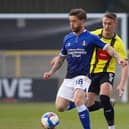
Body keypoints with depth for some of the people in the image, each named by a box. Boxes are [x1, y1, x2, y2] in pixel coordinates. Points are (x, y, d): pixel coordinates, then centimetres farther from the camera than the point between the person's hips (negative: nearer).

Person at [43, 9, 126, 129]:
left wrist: (118, 59, -25)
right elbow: (61, 57, 21)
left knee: (78, 101, -29)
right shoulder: (67, 38, 10)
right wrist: (51, 72, 12)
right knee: (60, 107, -2)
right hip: (69, 78, 5)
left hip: (82, 76, -5)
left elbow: (108, 48, -7)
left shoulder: (91, 38, -3)